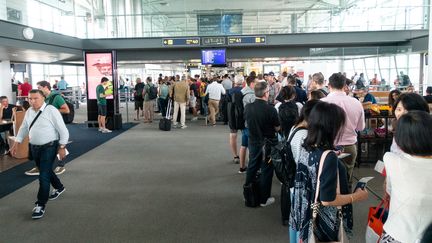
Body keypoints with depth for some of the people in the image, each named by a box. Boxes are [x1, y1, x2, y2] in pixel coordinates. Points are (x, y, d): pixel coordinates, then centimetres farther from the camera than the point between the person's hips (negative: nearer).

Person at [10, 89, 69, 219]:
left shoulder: (51, 111, -15)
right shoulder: (29, 112, 5)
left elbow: (63, 130, -13)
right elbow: (23, 128, 17)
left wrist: (62, 147, -14)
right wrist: (16, 143, 11)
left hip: (49, 147, -7)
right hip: (34, 147, 7)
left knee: (44, 175, -7)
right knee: (46, 171, 22)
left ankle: (40, 205, 3)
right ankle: (59, 188, 47)